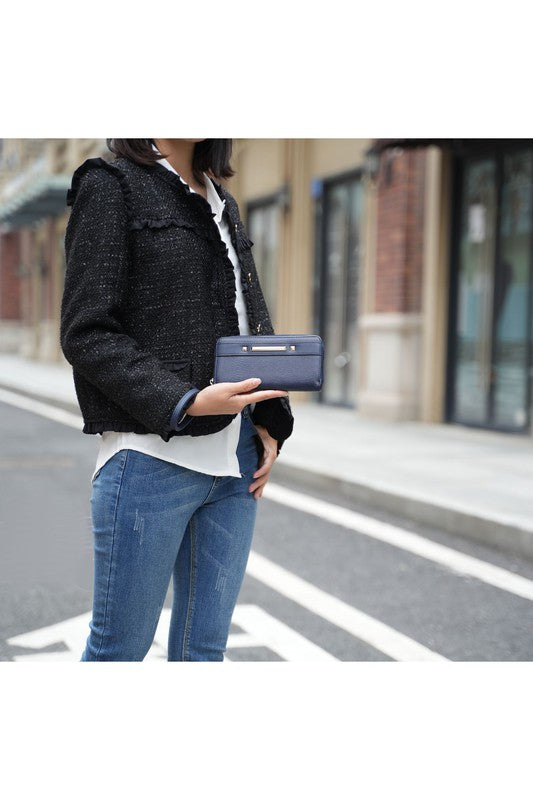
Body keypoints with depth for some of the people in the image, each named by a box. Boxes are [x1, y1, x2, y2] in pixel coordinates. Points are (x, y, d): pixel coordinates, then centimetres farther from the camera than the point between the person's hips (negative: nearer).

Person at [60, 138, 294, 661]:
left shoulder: (222, 204, 18)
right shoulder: (111, 185, -3)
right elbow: (85, 333, -10)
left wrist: (269, 421, 4)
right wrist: (185, 401, -20)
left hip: (235, 459, 6)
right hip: (151, 458, -6)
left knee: (205, 648, 11)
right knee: (120, 648, 4)